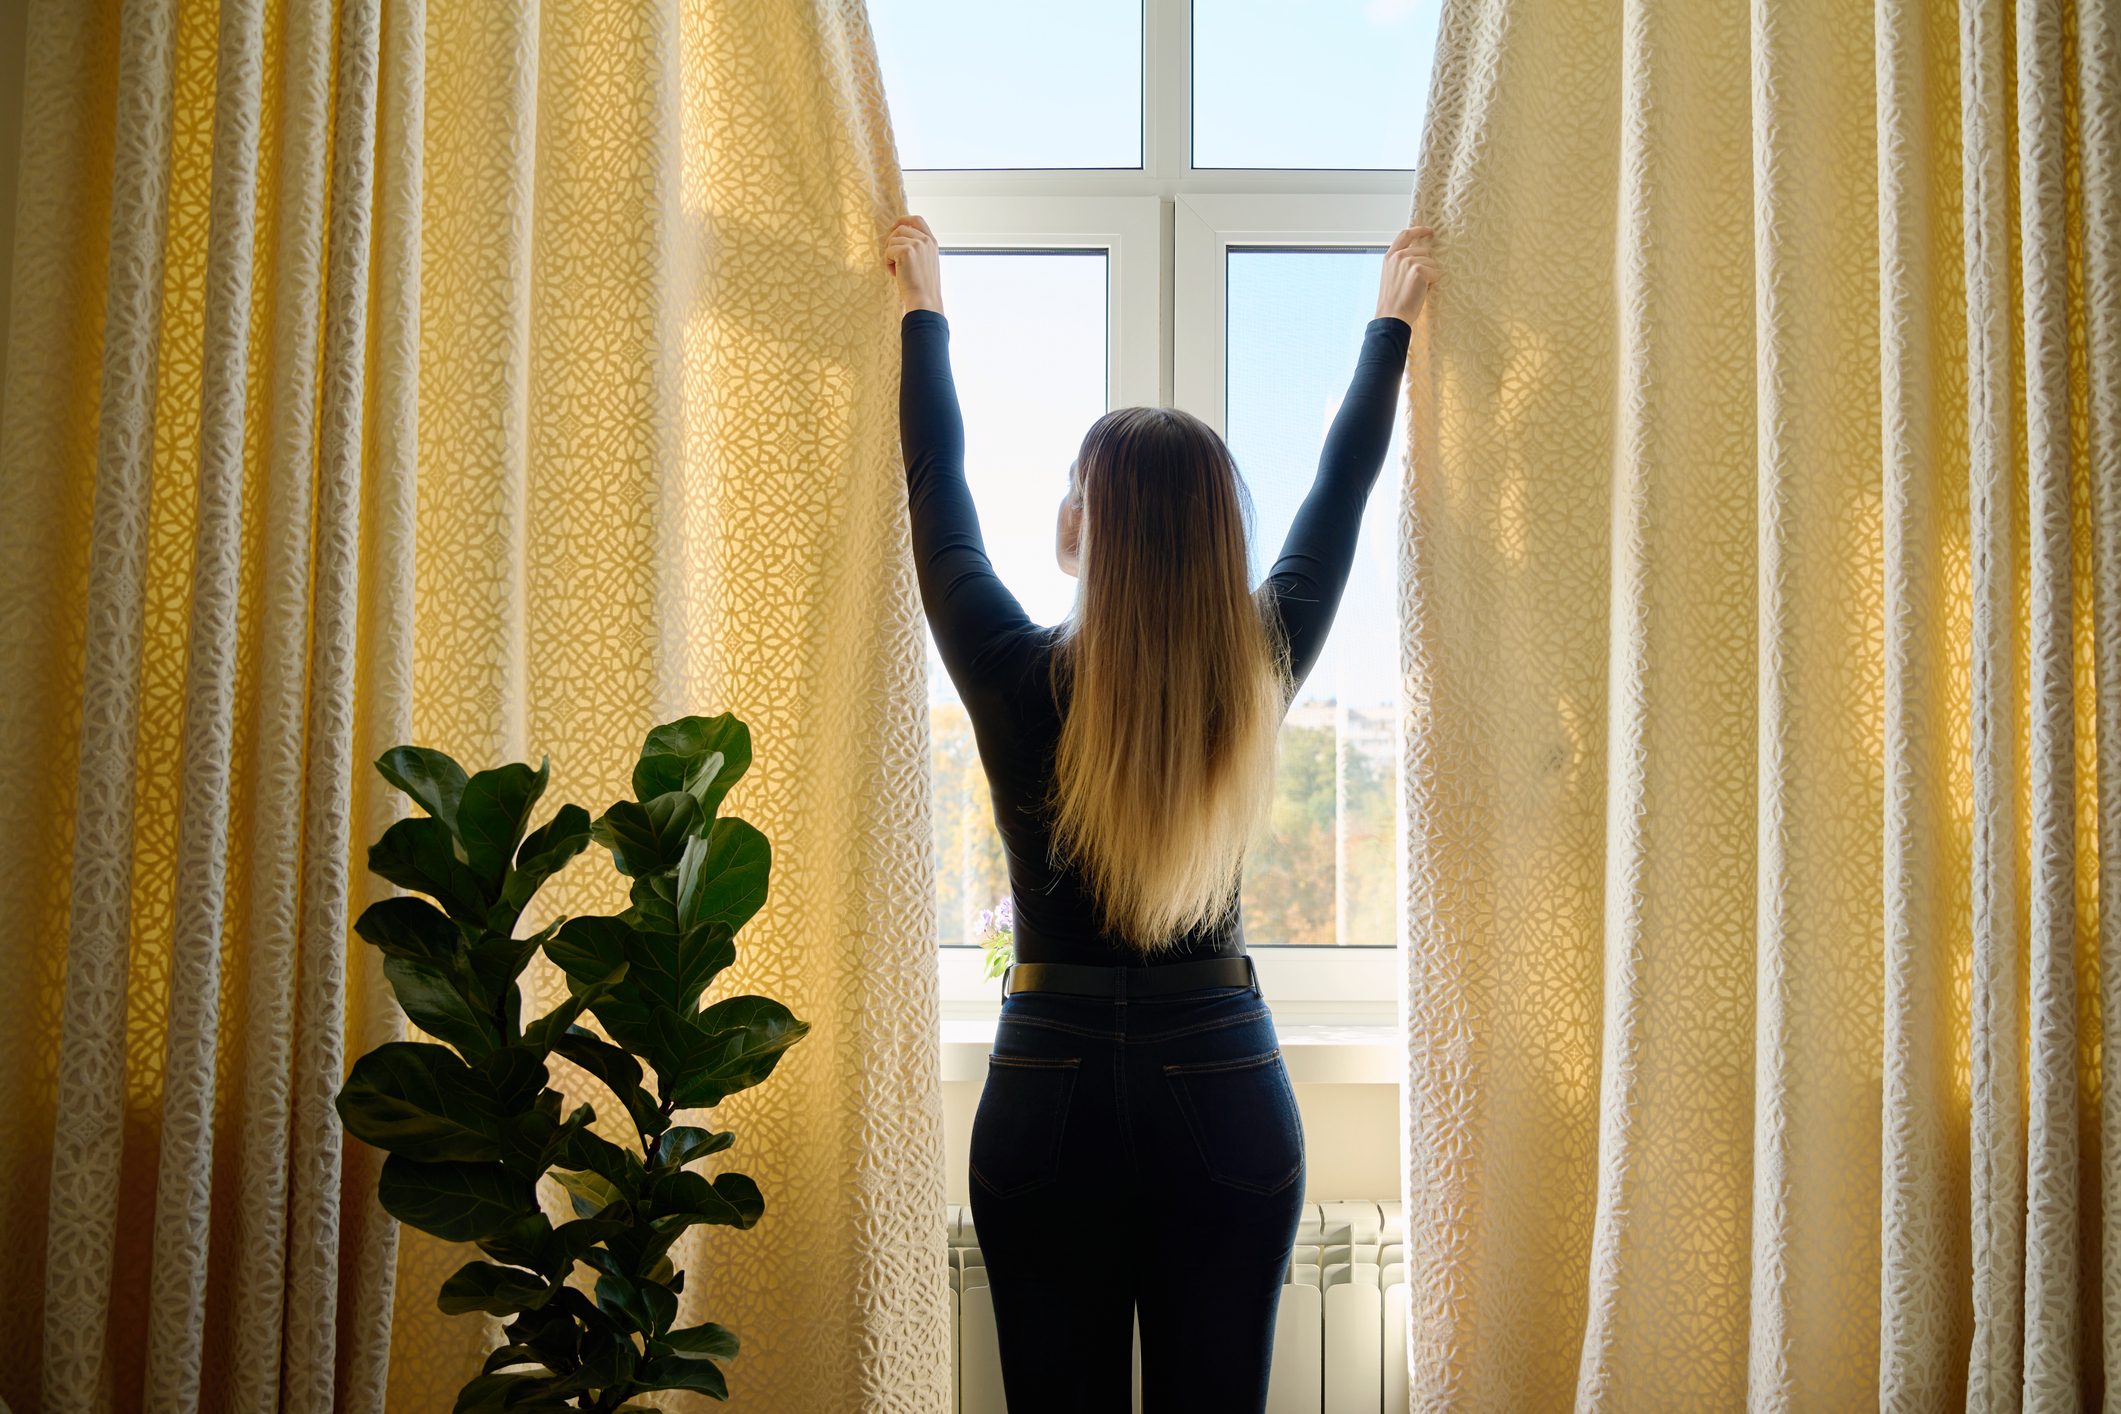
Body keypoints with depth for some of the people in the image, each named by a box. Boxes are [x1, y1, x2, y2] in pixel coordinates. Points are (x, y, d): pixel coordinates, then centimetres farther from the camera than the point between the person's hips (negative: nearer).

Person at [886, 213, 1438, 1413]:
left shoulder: (1017, 680, -12)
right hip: (1228, 1092, 2)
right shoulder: (1261, 677, -7)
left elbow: (939, 495, 4)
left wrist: (926, 310, 19)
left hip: (1050, 1091, -1)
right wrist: (1394, 321, 24)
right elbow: (1340, 498, 9)